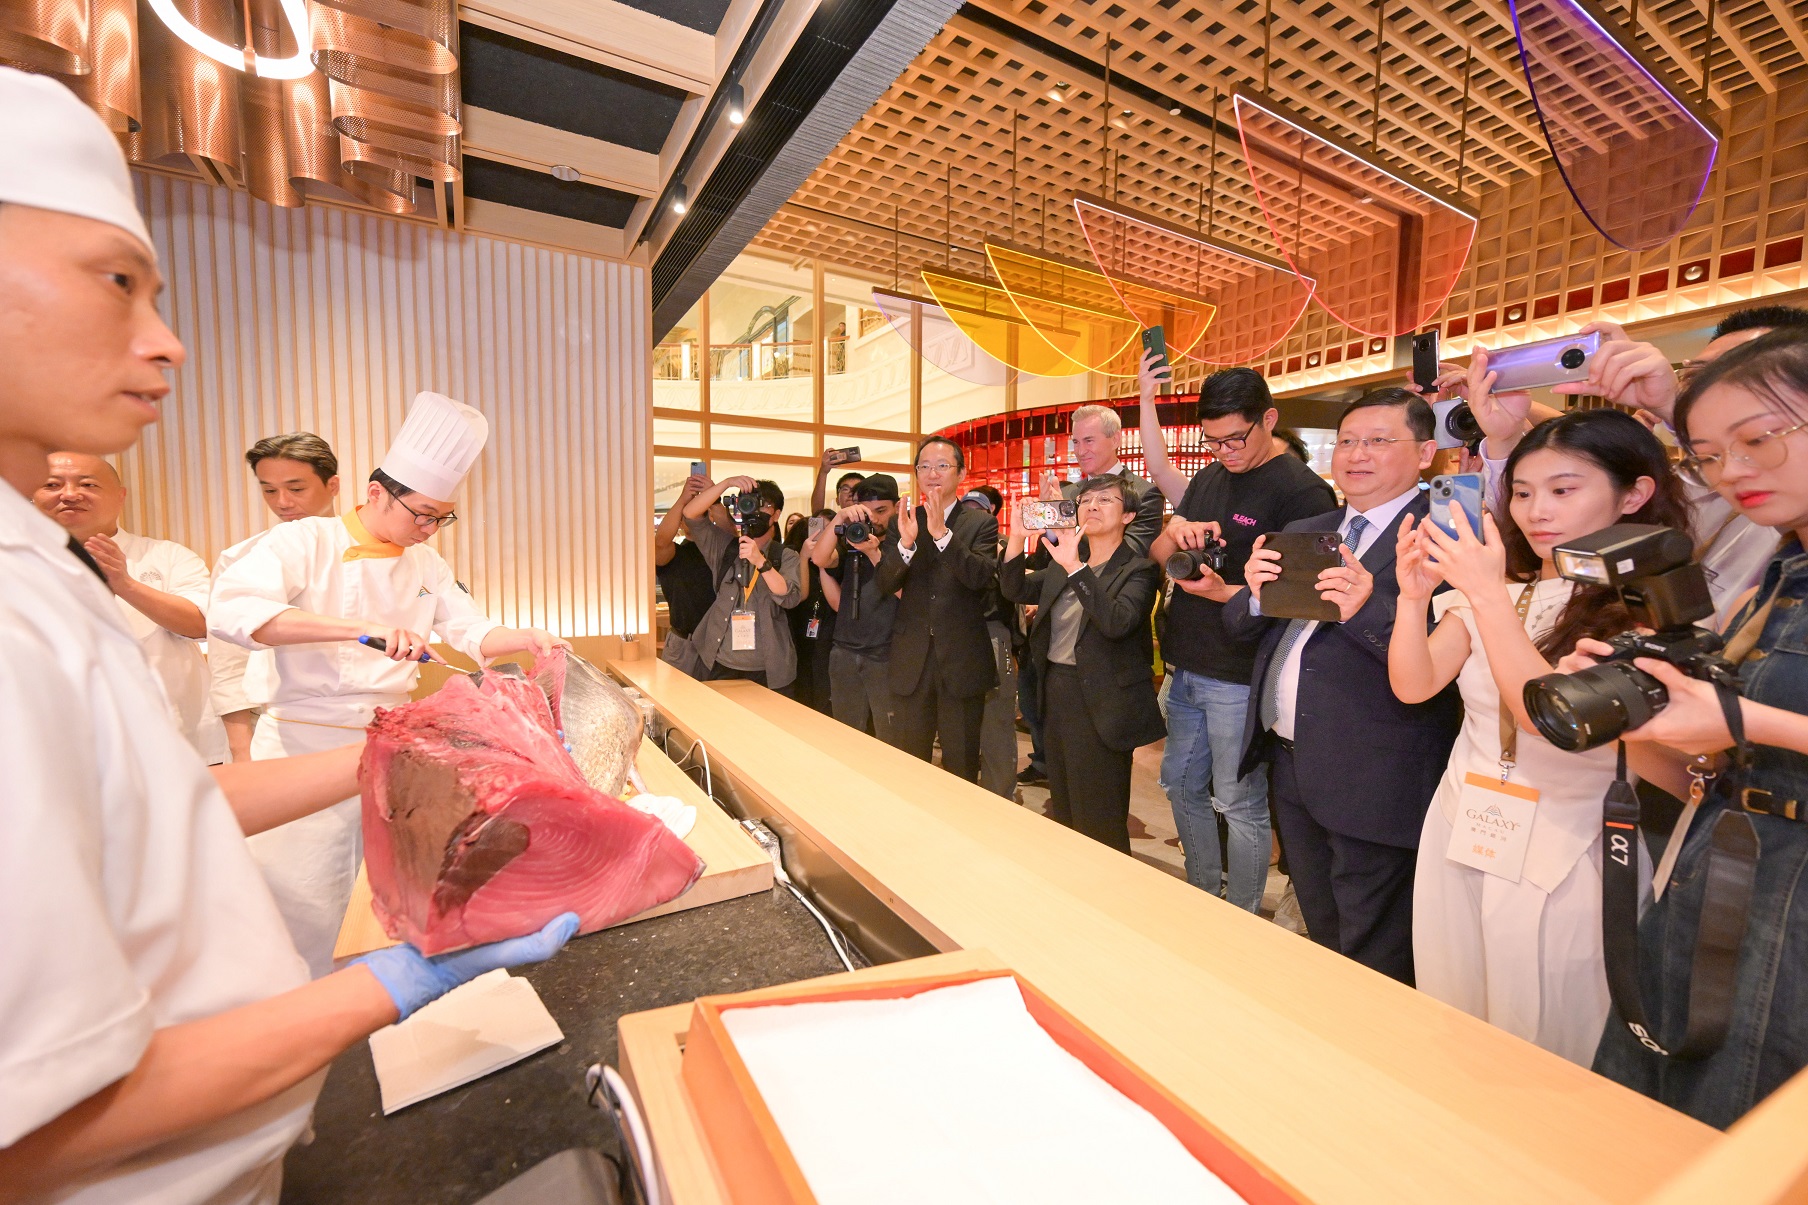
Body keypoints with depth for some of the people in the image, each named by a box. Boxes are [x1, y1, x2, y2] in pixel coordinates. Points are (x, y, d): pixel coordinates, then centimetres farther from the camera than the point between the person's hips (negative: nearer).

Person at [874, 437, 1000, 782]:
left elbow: (982, 577, -17)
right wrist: (905, 542, -21)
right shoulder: (904, 522, 7)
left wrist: (942, 533, -28)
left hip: (962, 661, -2)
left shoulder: (981, 523, -1)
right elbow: (885, 584, -3)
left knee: (961, 767, 12)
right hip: (911, 661, 2)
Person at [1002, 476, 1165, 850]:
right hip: (1056, 690, 7)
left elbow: (1117, 622, -25)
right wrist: (1017, 538, -12)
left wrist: (1075, 567, -31)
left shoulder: (1138, 569, -10)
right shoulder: (1062, 565, 11)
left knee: (1098, 821, 4)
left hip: (1100, 702, -7)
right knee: (1063, 809, 20)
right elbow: (1016, 590, 3)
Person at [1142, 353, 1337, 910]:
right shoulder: (1210, 478, 11)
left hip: (1240, 679, -7)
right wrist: (1176, 534, -11)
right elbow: (1155, 555, 11)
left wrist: (1224, 593, -26)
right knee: (1181, 786, 18)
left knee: (1239, 803, 6)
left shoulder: (1302, 490, -11)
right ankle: (1203, 901, 38)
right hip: (1187, 669, 8)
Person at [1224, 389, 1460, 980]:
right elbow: (1239, 625, 9)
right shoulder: (1304, 531, 12)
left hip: (1373, 781, -7)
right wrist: (1256, 593, -11)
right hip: (1290, 761, 7)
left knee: (1373, 966, 12)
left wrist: (1369, 608, -33)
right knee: (1320, 935, 27)